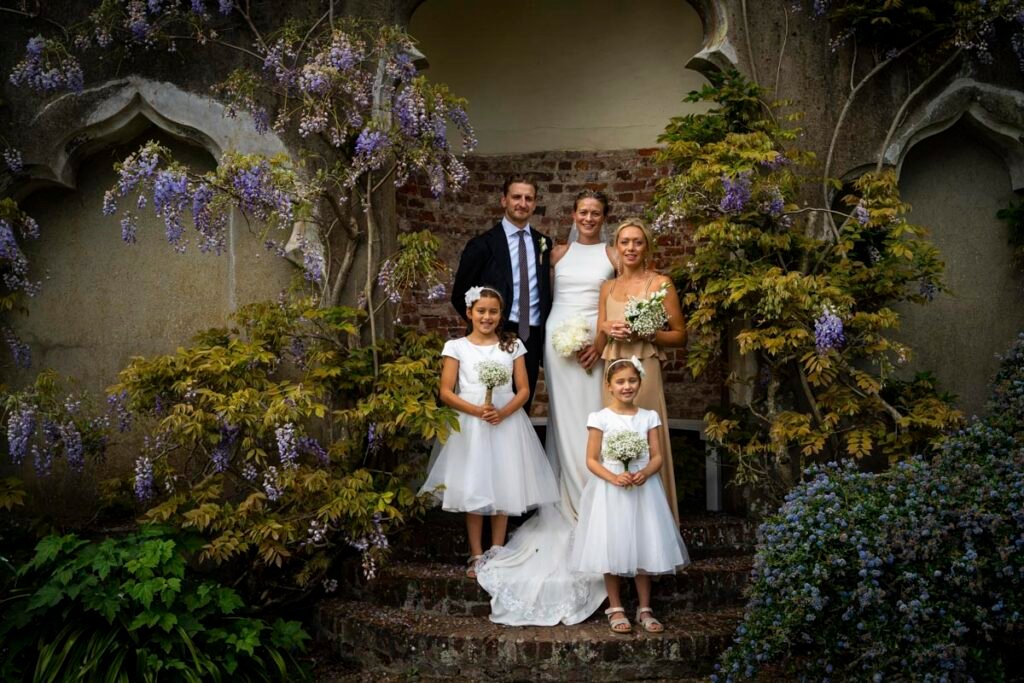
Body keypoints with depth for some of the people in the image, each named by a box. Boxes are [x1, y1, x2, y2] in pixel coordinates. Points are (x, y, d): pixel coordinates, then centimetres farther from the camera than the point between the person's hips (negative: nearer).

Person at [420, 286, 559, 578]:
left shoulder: (512, 345, 6)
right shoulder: (456, 347, 2)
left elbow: (523, 390, 3)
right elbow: (446, 392, -3)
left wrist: (503, 412, -15)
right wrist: (477, 410, -16)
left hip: (506, 423, 1)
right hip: (470, 426, -1)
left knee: (503, 488, 5)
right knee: (472, 489, 2)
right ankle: (476, 555, 12)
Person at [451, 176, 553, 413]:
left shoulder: (543, 243, 10)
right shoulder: (483, 244, -3)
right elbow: (460, 296, 0)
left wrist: (546, 339, 7)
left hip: (532, 339, 4)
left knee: (522, 409, 10)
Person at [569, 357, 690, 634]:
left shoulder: (649, 417, 4)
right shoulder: (600, 418, -5)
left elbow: (657, 456, 2)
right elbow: (592, 459, -5)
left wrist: (645, 473, -18)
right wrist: (613, 477, -21)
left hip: (643, 489, 2)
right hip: (610, 491, -2)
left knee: (645, 547, 6)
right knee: (612, 549, 2)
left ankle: (645, 609, 19)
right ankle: (615, 608, 16)